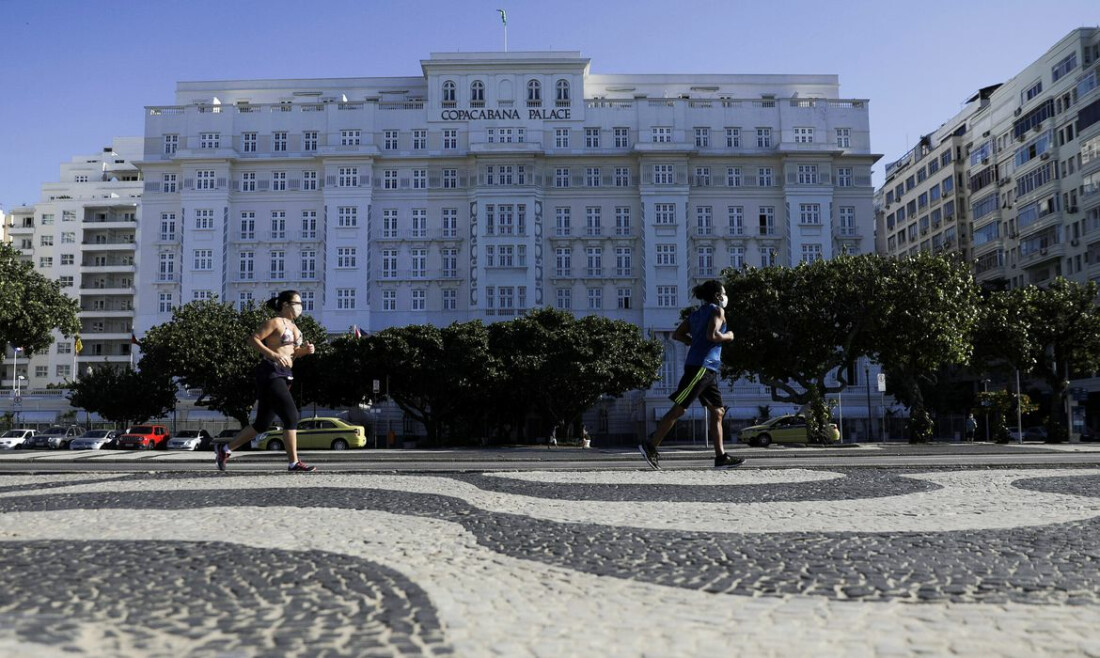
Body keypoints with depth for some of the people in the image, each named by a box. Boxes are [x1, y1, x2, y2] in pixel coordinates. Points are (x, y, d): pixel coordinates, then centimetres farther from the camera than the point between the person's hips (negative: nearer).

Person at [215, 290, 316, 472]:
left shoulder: (294, 327, 19)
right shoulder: (275, 322, -6)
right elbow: (253, 340, -12)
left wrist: (305, 350, 6)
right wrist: (273, 355, -21)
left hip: (284, 376, 9)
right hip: (270, 373, -9)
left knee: (262, 424, 12)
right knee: (291, 416, -15)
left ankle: (224, 449, 25)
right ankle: (294, 463, -12)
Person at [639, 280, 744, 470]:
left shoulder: (696, 313, 21)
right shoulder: (717, 310, -3)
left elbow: (677, 335, 15)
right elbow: (712, 335, -19)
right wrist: (728, 336, -1)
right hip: (702, 366, -10)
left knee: (718, 412, 8)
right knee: (678, 409, -9)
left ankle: (721, 457, 6)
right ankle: (650, 446, -8)